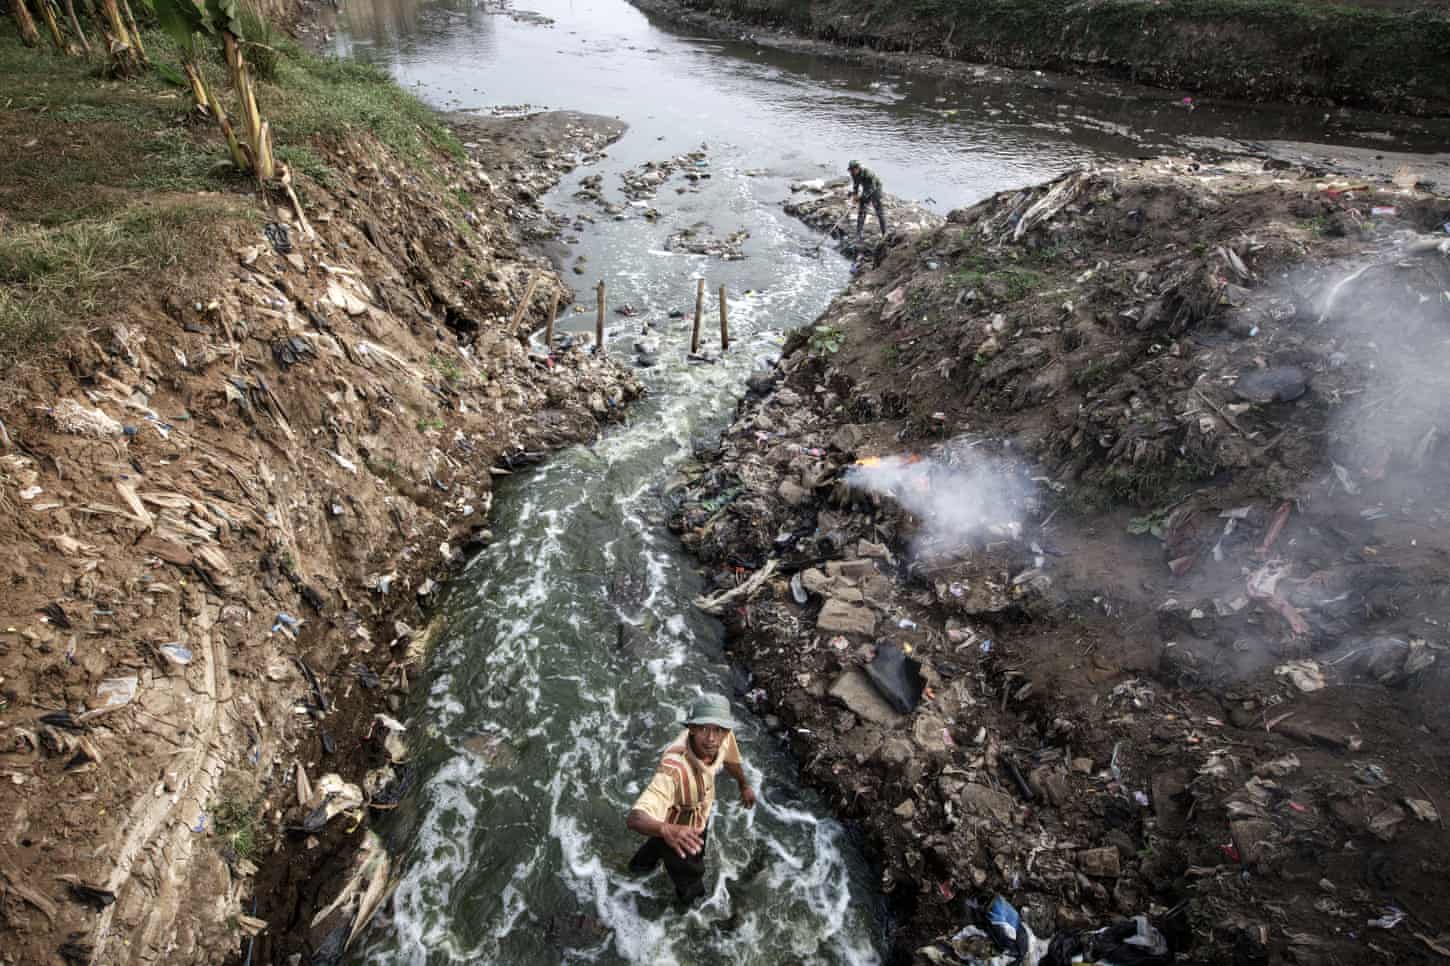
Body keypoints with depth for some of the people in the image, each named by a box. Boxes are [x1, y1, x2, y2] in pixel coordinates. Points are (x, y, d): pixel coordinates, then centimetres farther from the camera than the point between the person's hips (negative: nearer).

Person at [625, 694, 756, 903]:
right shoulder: (674, 769, -48)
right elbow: (634, 818, -55)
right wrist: (666, 830, -74)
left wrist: (744, 785, 14)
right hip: (676, 832, -6)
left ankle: (643, 861, 68)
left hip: (700, 818, 7)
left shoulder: (725, 737, -29)